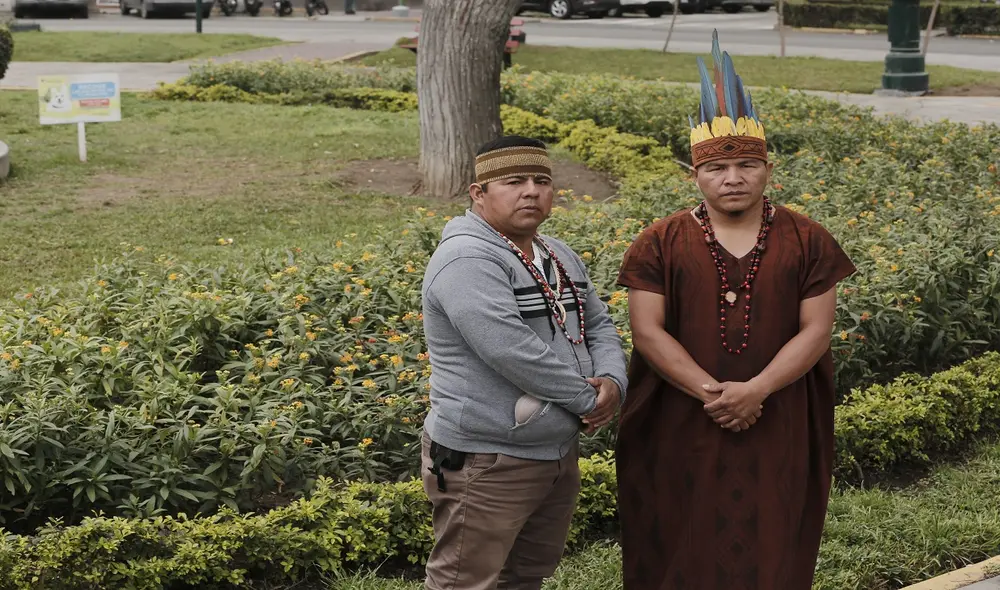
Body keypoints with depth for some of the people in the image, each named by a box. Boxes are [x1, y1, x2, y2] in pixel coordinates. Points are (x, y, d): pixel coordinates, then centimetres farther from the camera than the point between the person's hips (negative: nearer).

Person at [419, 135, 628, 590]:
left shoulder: (560, 257, 10)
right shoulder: (467, 259, -20)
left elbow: (599, 327, 14)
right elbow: (511, 351, -28)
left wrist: (612, 382, -8)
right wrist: (588, 398, -19)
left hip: (558, 452, 9)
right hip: (485, 462, -9)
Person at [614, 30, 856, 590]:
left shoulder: (807, 242, 0)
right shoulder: (660, 244, -2)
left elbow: (816, 332, -5)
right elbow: (647, 331, -8)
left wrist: (755, 390, -18)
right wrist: (710, 392, -19)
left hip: (777, 430, 1)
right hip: (681, 427, 0)